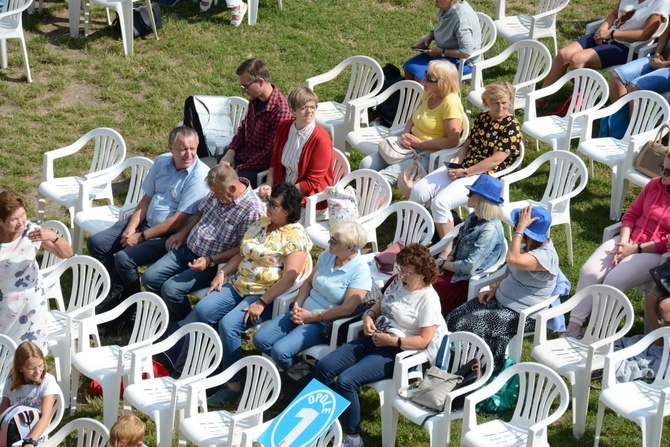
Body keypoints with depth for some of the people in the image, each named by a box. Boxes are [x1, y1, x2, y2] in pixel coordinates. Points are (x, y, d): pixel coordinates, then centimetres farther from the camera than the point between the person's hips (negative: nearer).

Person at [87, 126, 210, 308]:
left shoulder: (199, 175, -21)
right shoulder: (162, 162, 2)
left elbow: (179, 220, -21)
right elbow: (146, 199, 10)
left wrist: (141, 237, -16)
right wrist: (131, 227, -7)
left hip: (170, 235, -8)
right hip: (145, 222, 8)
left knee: (124, 259, -25)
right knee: (96, 243, 0)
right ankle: (119, 291, 13)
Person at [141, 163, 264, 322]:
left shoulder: (251, 210, -23)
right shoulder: (218, 191, -1)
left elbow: (242, 249, -19)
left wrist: (209, 261, -24)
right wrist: (182, 233, 6)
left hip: (213, 263, -8)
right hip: (187, 248, 8)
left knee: (171, 289, -23)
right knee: (149, 278, -3)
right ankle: (171, 318, 17)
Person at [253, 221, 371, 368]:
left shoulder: (360, 272, -16)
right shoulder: (328, 255, 5)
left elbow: (347, 309, -21)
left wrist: (312, 317, -17)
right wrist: (297, 306, -4)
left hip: (324, 323, -8)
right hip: (303, 313, 8)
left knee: (280, 351, -25)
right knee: (260, 340, -6)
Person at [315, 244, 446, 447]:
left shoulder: (427, 299, -15)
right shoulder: (398, 282, 9)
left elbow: (425, 340, -19)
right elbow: (378, 306, 21)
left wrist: (391, 341, -20)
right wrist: (368, 317, -2)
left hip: (397, 352, -9)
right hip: (373, 340, 9)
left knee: (346, 381, -26)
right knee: (324, 367, -7)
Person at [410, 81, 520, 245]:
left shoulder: (512, 127, -9)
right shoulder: (482, 118, 13)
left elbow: (495, 161, -15)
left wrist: (463, 173, -16)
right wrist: (455, 164, -3)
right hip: (461, 169, 8)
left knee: (440, 202, -29)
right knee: (418, 190, -9)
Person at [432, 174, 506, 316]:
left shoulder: (490, 230, -25)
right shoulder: (473, 217, 4)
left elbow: (469, 266, -25)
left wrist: (443, 263, -11)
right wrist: (444, 259, -6)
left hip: (464, 281, -9)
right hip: (453, 267, 9)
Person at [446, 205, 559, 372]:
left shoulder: (546, 256, -27)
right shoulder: (533, 245, 3)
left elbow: (512, 259, -43)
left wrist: (521, 227, -36)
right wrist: (495, 290, 6)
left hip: (519, 314, -9)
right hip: (501, 300, 9)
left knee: (468, 327, -20)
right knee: (454, 318, -4)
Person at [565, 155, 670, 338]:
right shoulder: (655, 184, 4)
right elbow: (631, 214, 10)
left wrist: (635, 249, -18)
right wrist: (623, 242, -7)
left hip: (654, 253, -6)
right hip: (629, 241, 6)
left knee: (614, 281, -27)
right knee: (589, 271, -14)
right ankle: (574, 325, -12)